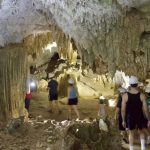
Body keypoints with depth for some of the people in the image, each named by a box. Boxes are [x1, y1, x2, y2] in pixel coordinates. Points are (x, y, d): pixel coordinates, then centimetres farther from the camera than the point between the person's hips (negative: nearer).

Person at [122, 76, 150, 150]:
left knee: (131, 134, 18)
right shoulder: (142, 95, -14)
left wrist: (123, 120, 3)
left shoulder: (125, 96, -13)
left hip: (130, 118, 0)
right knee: (141, 132, 24)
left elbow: (123, 109, -9)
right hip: (140, 117, 1)